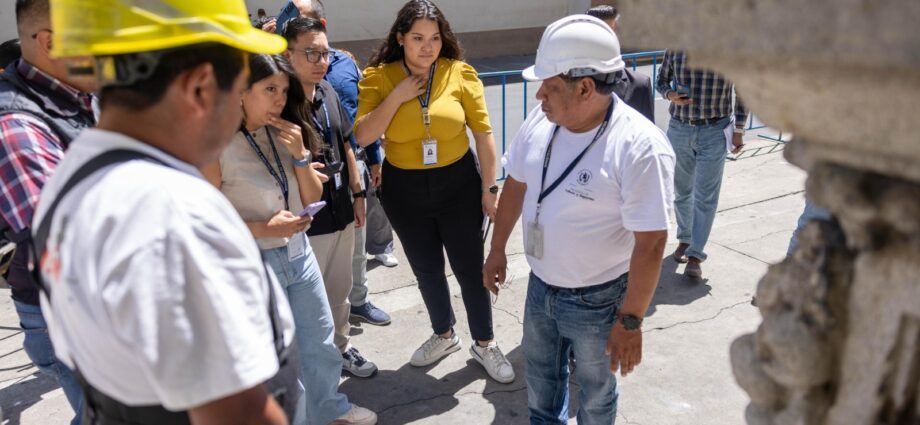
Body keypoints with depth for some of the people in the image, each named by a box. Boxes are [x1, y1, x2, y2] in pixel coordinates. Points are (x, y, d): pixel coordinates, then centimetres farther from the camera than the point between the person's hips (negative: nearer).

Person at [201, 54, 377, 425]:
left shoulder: (284, 134, 1)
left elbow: (312, 199, 4)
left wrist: (300, 154, -11)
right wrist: (264, 229, -25)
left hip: (299, 254, 6)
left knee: (320, 342, 21)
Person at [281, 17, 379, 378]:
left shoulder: (328, 92, 4)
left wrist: (357, 193, 14)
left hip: (341, 211, 7)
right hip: (305, 219, -7)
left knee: (340, 288, 21)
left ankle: (341, 346, 40)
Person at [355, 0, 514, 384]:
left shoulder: (460, 73, -10)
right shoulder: (378, 77, -8)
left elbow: (483, 132, -6)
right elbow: (363, 137, -15)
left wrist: (489, 188, -6)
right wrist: (397, 96, -22)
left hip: (458, 183, -1)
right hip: (404, 189, 2)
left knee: (470, 268, 8)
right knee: (426, 270, 18)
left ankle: (484, 344, 30)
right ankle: (444, 335, 42)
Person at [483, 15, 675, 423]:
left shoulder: (639, 146, -28)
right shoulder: (541, 120, -9)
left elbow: (650, 242, -23)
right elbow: (516, 184, 6)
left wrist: (630, 320, -19)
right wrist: (497, 250, 13)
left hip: (597, 300, -5)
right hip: (540, 286, 6)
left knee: (595, 392, 20)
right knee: (540, 377, 27)